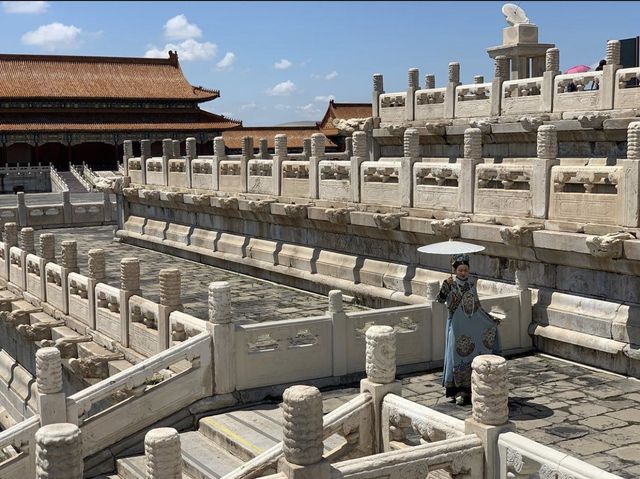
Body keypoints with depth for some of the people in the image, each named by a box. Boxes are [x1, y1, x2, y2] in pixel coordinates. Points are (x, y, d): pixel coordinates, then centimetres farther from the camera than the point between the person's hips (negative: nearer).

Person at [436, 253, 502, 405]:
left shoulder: (471, 284, 7)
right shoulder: (451, 285, -6)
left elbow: (477, 306, 16)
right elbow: (440, 300, -21)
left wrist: (490, 318, 15)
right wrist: (445, 286, -35)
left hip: (473, 326, 4)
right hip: (457, 327, -4)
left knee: (473, 356, 6)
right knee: (458, 356, -3)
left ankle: (471, 389, 16)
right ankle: (459, 391, 3)